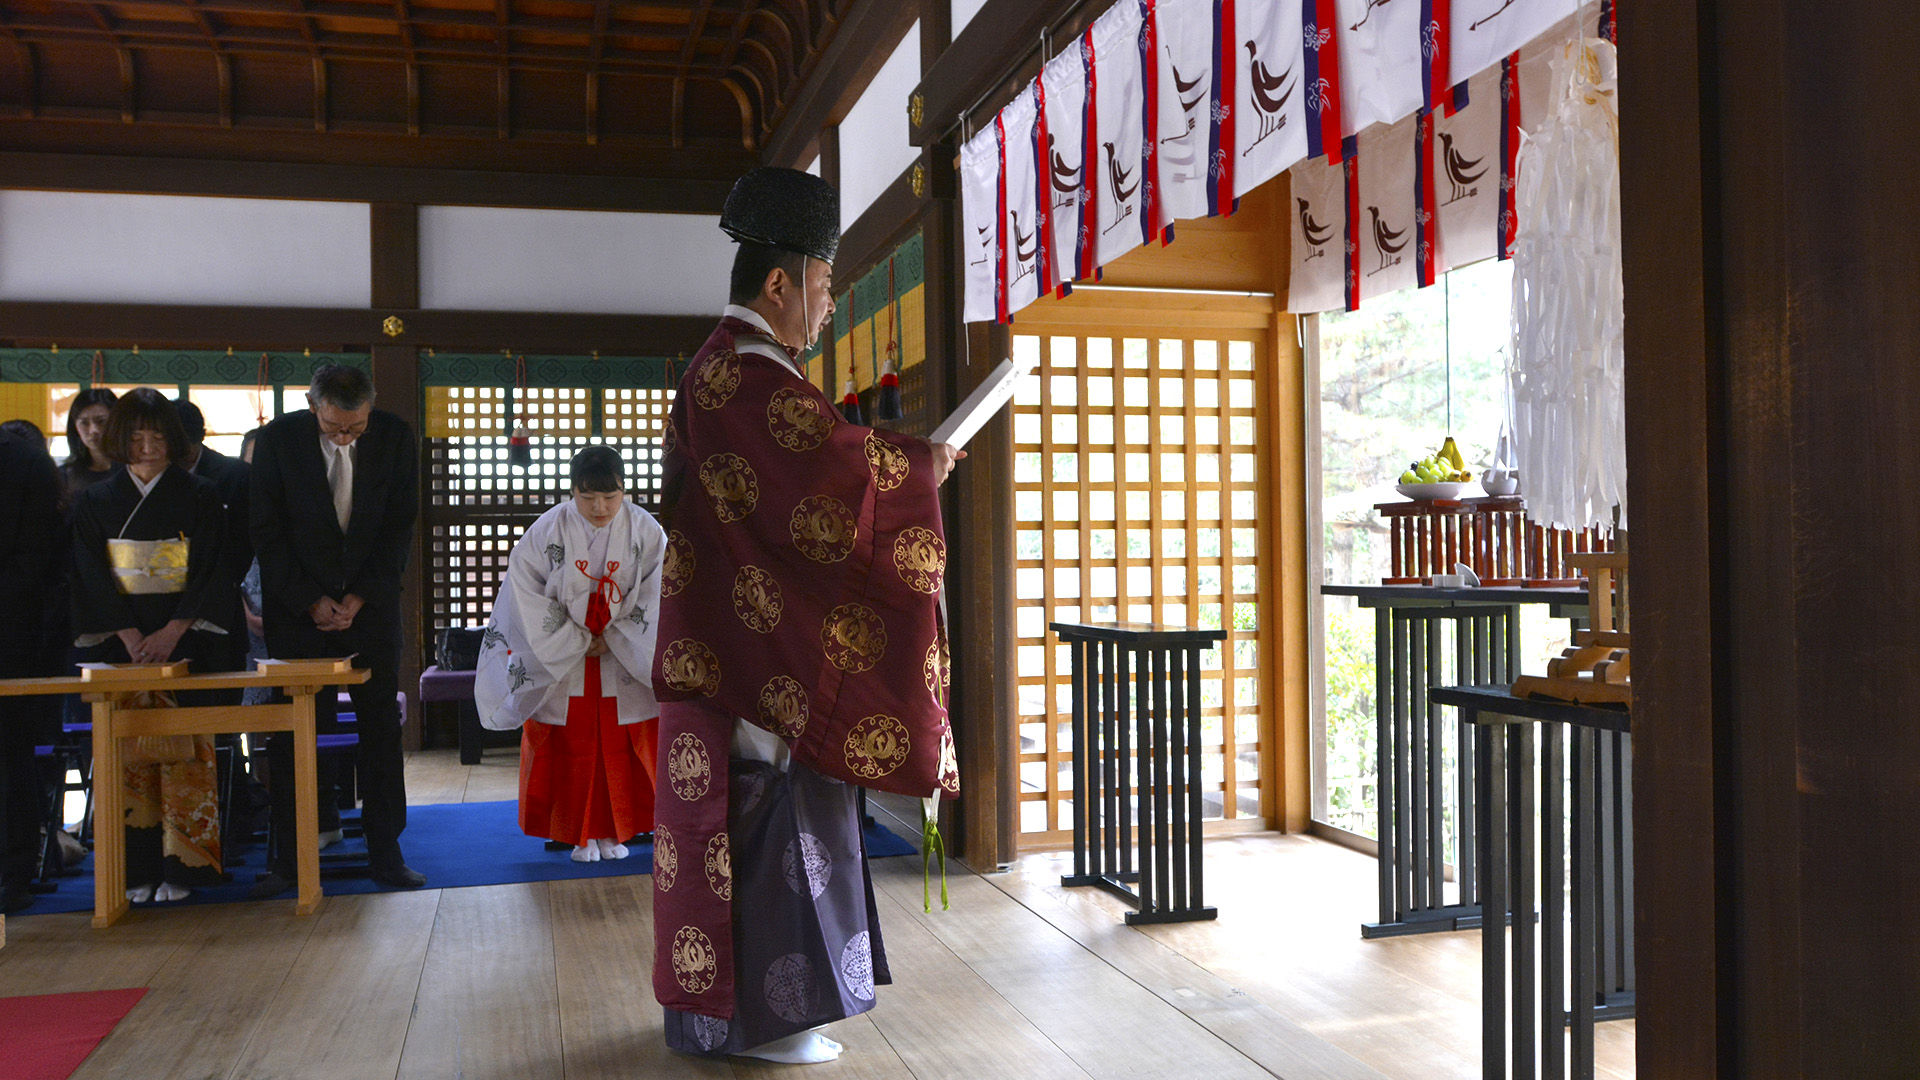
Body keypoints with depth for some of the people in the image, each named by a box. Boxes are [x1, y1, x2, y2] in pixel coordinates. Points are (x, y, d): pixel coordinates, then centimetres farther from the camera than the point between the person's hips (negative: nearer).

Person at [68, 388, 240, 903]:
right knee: (128, 750, -3)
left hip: (186, 640, -1)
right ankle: (137, 869, 2)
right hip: (118, 642, 2)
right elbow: (92, 578, 3)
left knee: (182, 749, -5)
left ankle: (180, 865, -1)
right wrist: (131, 637, -11)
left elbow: (210, 571, -1)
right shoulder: (95, 502, 10)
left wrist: (170, 633, -13)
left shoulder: (199, 497, 5)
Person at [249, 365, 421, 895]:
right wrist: (311, 601, -8)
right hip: (297, 608, -1)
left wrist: (360, 598, -8)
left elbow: (400, 525, -2)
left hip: (370, 604, 1)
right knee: (292, 734, 0)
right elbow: (267, 531, -4)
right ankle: (288, 859, 9)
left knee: (381, 728, 2)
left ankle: (385, 854, 11)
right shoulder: (277, 439, -8)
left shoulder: (395, 437, -5)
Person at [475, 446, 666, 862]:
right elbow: (528, 595, -9)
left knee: (622, 748, 5)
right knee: (571, 748, 4)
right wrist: (577, 643, -12)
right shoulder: (546, 532, -11)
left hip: (626, 663, 1)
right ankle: (582, 834, 16)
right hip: (562, 662, 0)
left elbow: (655, 599, -8)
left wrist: (613, 640, -12)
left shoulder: (646, 531, -10)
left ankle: (614, 831, 19)